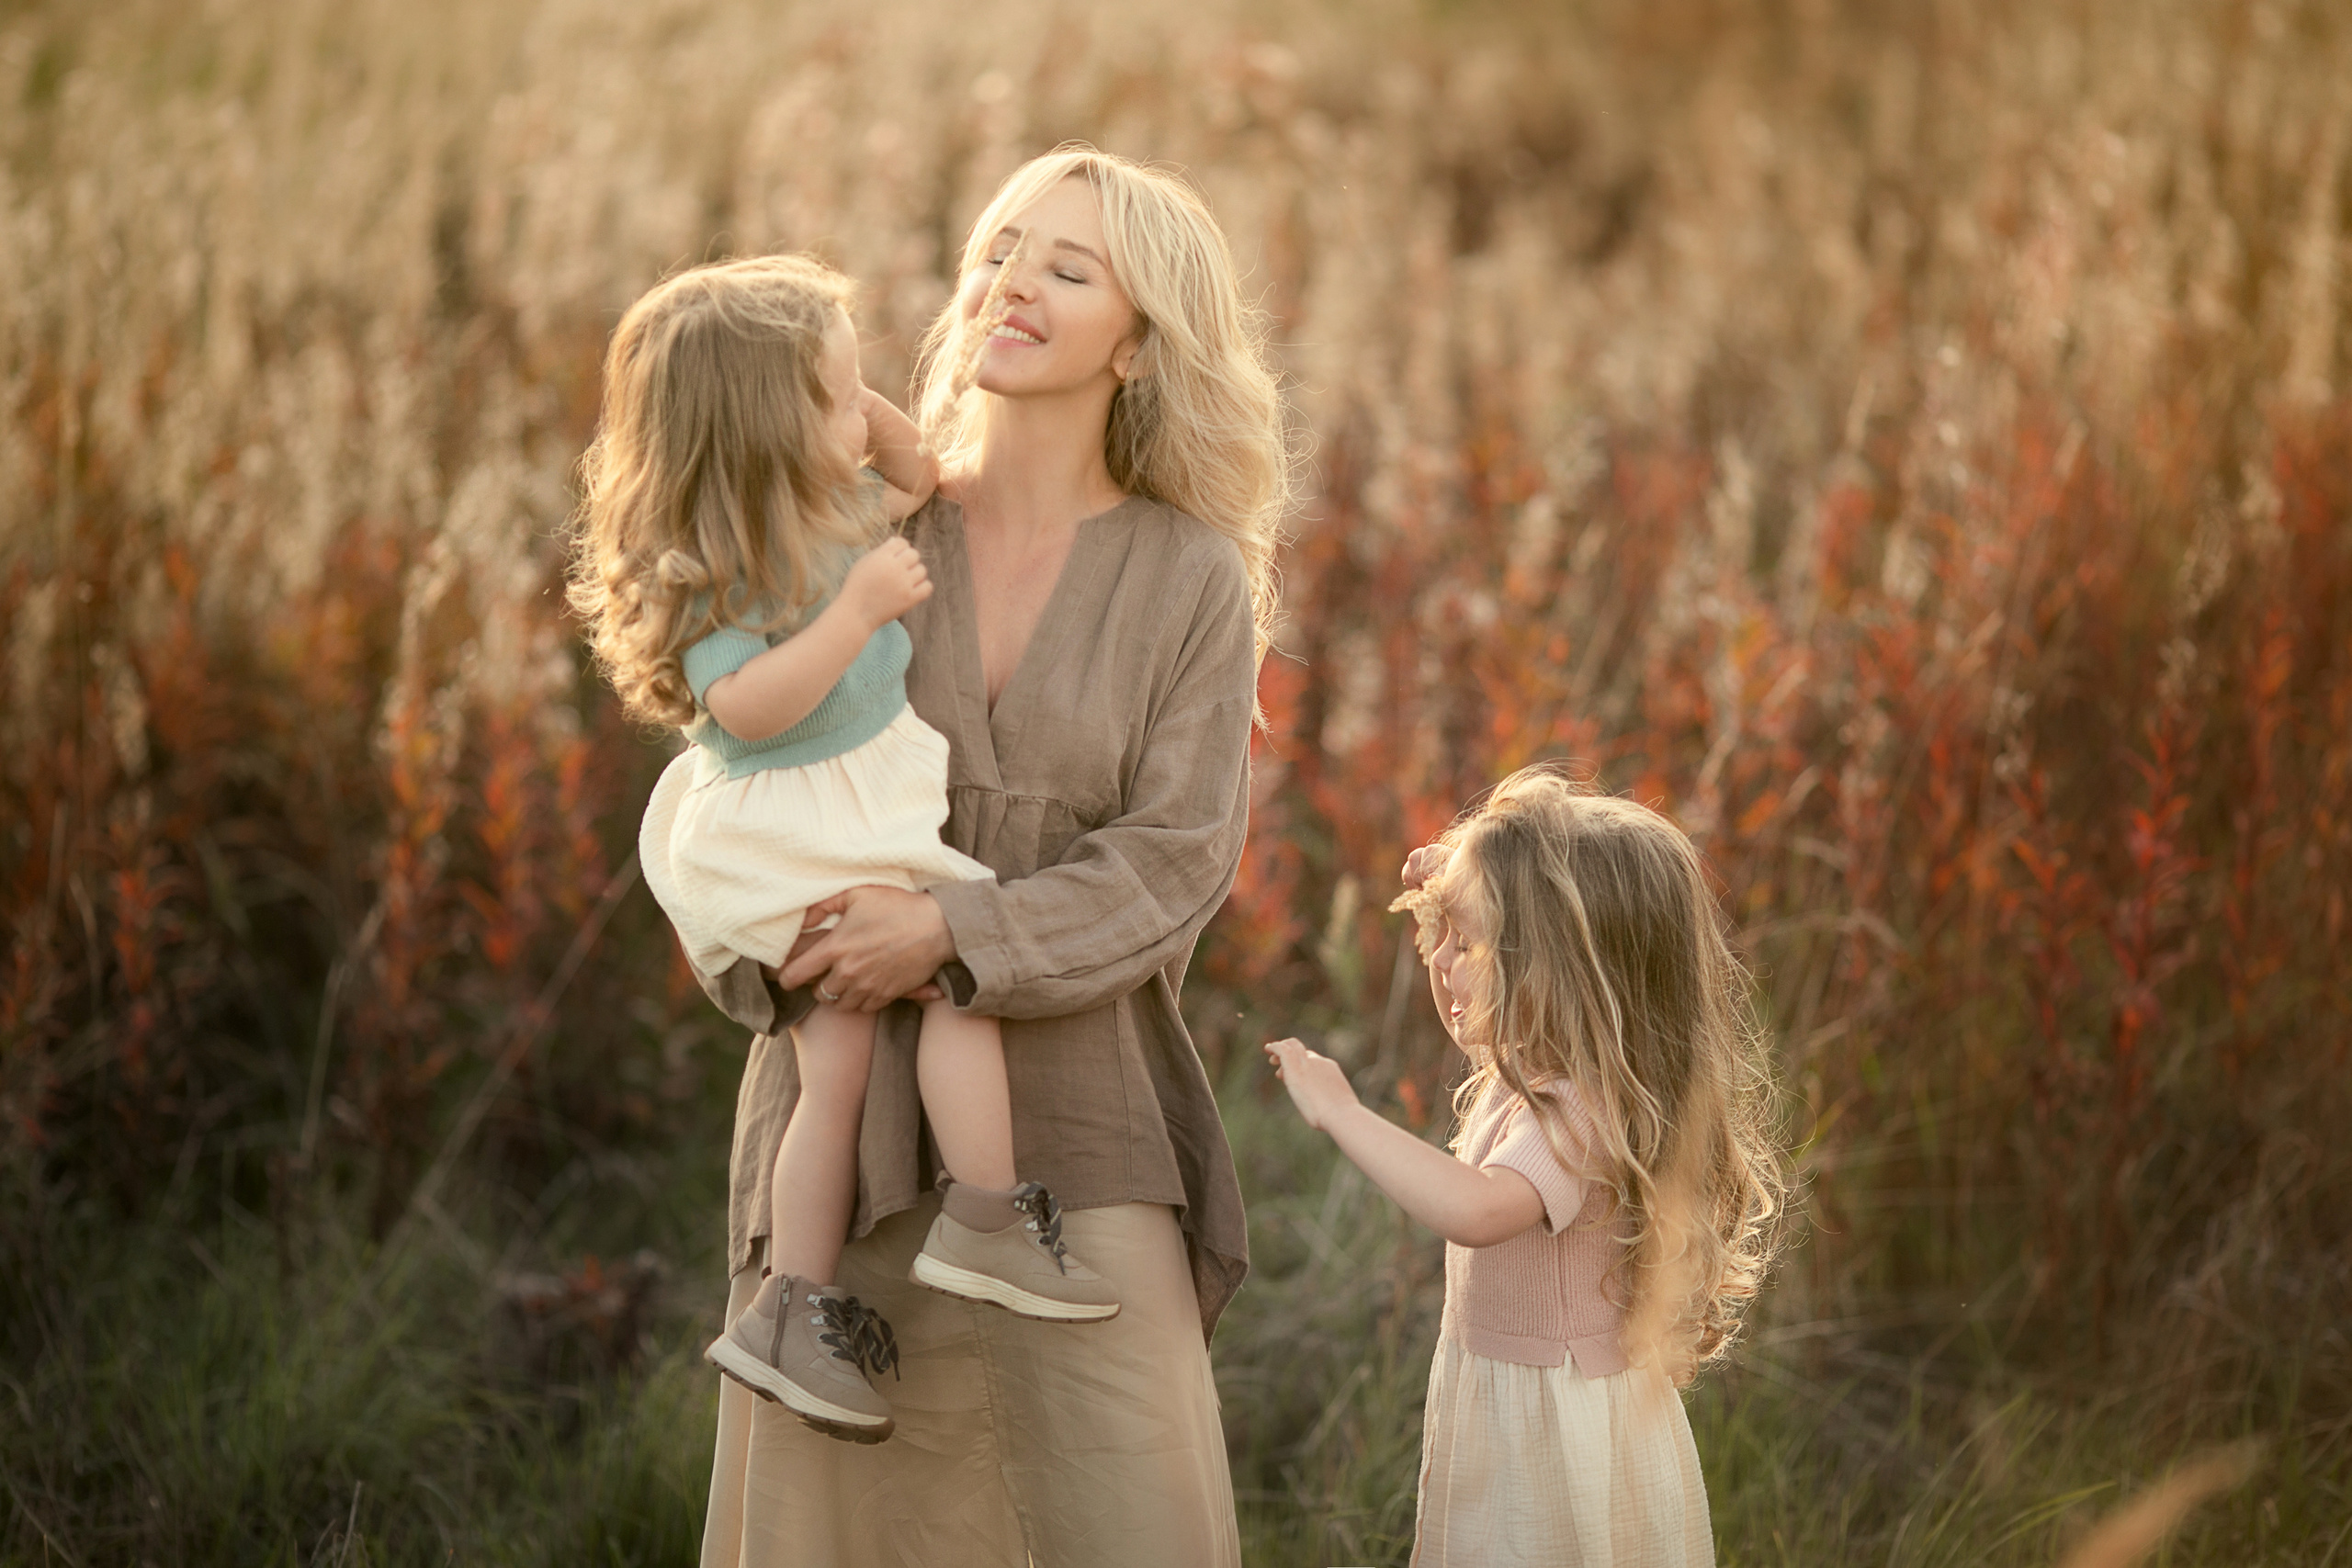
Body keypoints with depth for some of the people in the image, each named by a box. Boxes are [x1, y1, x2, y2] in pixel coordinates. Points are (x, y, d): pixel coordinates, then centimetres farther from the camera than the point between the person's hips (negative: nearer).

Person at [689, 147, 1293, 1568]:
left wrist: (955, 934, -19)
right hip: (850, 1118, 2)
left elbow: (1174, 862, -7)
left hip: (1070, 1123, -1)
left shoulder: (1191, 581, 1)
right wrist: (779, 944, -10)